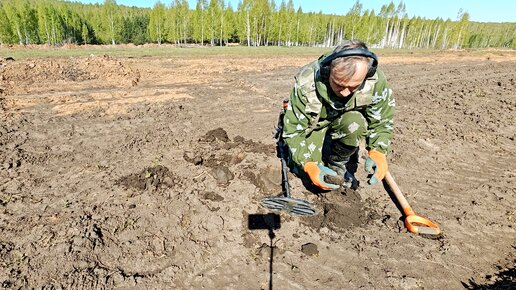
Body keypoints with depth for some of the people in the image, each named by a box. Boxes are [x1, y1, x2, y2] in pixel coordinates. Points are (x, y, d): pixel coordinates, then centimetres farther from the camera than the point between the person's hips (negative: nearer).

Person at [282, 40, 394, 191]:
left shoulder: (376, 81, -26)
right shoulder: (306, 83, -32)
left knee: (354, 123, -34)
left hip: (350, 122, 1)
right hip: (315, 125, -1)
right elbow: (293, 130, -25)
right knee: (308, 175, -16)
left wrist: (377, 151, -29)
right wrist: (309, 165, -36)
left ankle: (339, 163, -6)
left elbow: (381, 122, -12)